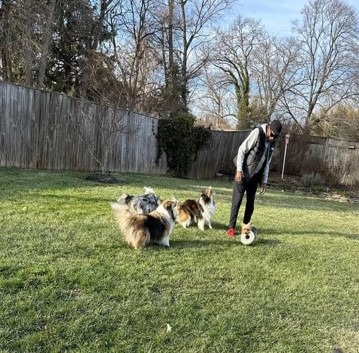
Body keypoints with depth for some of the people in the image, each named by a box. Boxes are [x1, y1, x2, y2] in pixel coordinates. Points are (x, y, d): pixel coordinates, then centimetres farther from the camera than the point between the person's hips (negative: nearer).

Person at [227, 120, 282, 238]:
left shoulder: (272, 143, 6)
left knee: (251, 203, 7)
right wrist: (239, 170, -22)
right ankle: (231, 227, 3)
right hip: (243, 173, -6)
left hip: (255, 176, 6)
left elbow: (267, 163, 12)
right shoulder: (257, 132, -15)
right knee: (237, 201, -4)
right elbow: (242, 149, -16)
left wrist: (264, 181, 9)